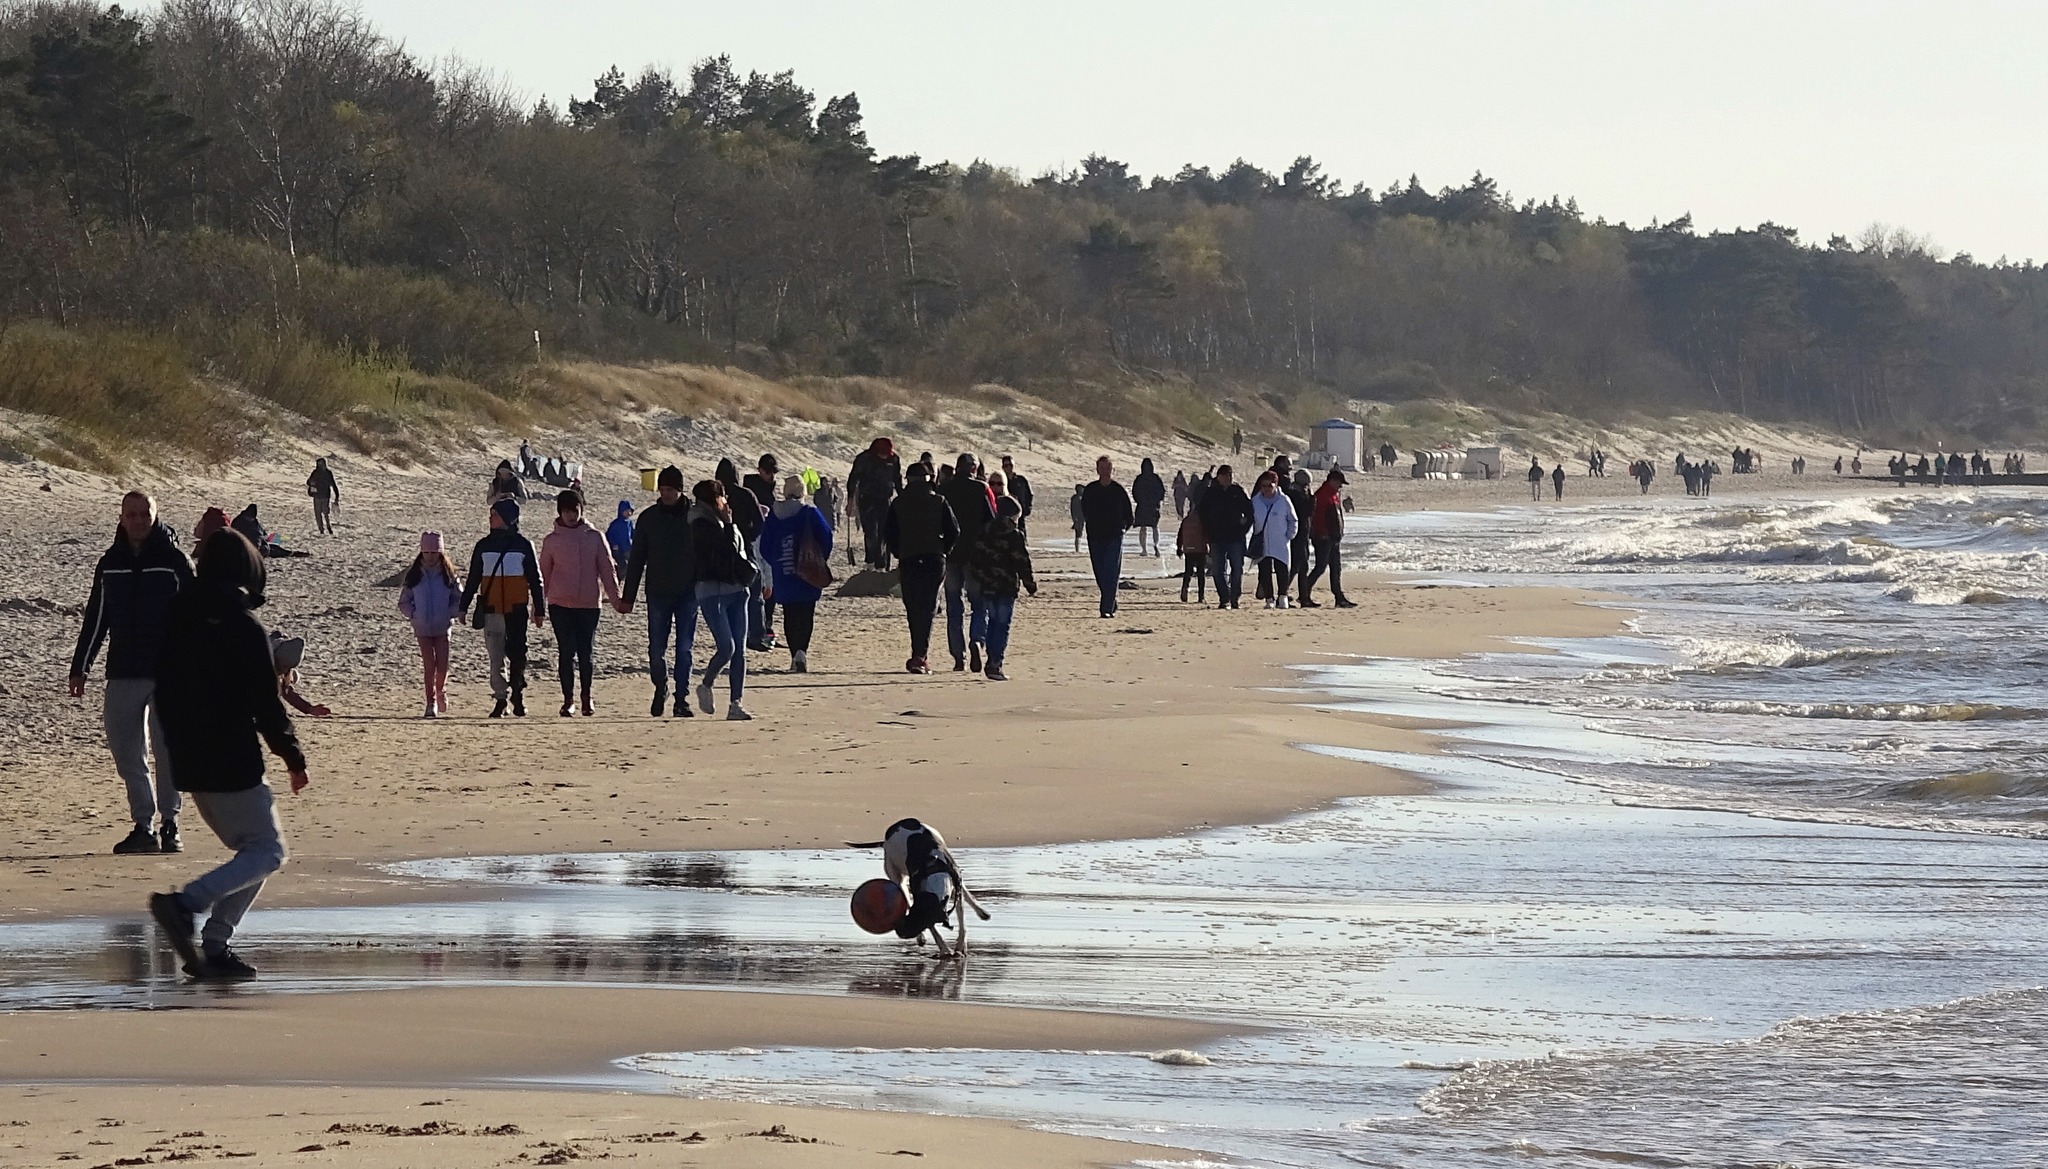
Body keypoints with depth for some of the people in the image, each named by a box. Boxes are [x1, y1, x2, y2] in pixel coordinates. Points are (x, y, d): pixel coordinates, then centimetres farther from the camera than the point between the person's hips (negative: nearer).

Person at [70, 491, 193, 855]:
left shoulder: (174, 560, -1)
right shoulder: (110, 563, 9)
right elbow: (96, 619, 14)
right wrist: (79, 668, 12)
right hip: (122, 674, 3)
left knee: (167, 750, -1)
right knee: (126, 754, 0)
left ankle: (169, 824, 9)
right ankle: (143, 826, 6)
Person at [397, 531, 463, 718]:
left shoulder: (448, 575, 2)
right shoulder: (414, 575, 3)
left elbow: (459, 599, 8)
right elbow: (404, 602, 9)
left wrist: (450, 613, -6)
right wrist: (414, 614, -5)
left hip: (443, 626, 0)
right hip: (422, 627, 0)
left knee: (442, 663, -4)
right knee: (429, 664, -4)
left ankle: (440, 691, 24)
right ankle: (431, 703, 0)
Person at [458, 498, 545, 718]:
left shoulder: (523, 545, 3)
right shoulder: (484, 546, 10)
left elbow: (535, 580, 6)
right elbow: (473, 579, 15)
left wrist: (539, 610, 4)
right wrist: (463, 607, 11)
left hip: (517, 609, -2)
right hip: (492, 609, 2)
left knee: (517, 654, -3)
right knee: (496, 657, 0)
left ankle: (517, 696, 7)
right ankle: (500, 698, 4)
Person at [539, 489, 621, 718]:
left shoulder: (594, 538, 5)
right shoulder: (552, 541, 5)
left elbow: (607, 569, 7)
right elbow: (544, 573, 9)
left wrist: (615, 599, 1)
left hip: (589, 604, 0)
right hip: (560, 604, 0)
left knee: (587, 652, 1)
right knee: (566, 652, -3)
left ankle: (586, 698, 15)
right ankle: (567, 699, 5)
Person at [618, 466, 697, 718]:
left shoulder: (694, 516, 1)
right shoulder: (648, 518, 4)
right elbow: (636, 560, 6)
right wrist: (628, 597, 3)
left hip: (687, 593, -1)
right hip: (658, 593, 1)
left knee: (684, 648, -3)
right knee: (656, 648, 2)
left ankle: (682, 697, 2)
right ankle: (660, 689, 25)